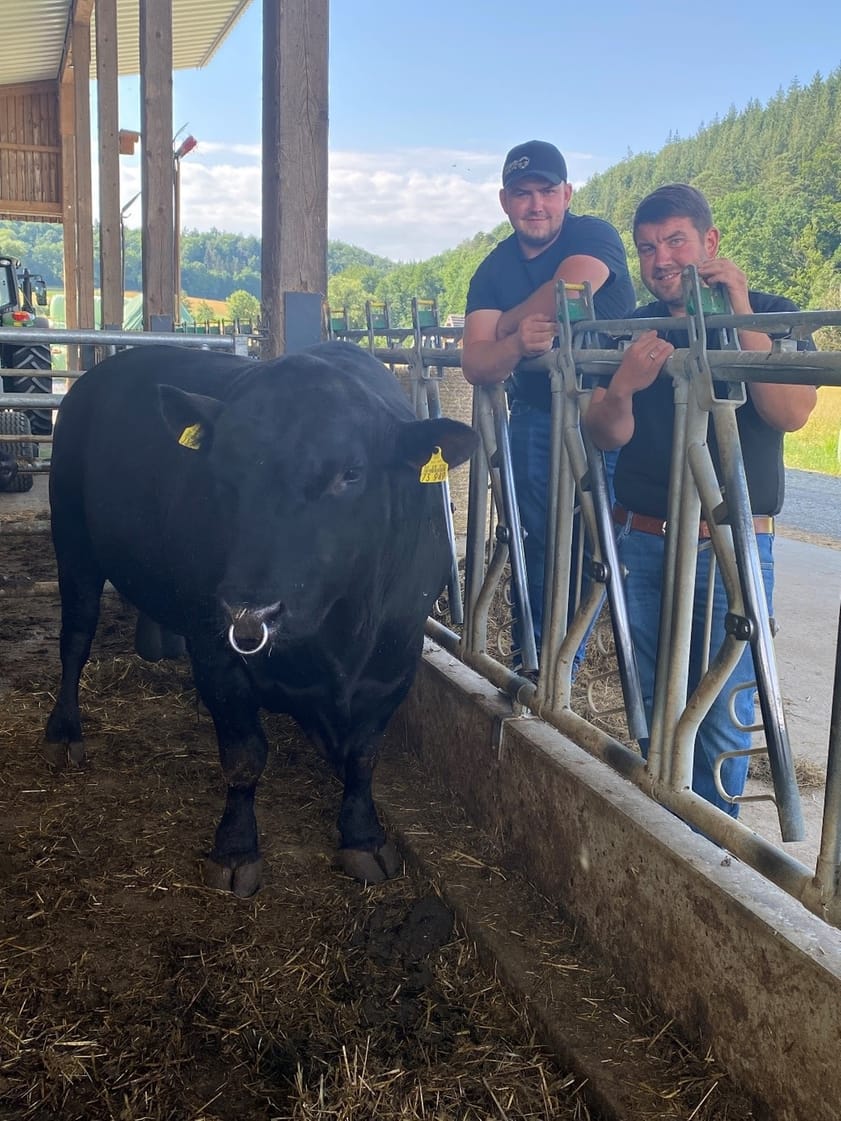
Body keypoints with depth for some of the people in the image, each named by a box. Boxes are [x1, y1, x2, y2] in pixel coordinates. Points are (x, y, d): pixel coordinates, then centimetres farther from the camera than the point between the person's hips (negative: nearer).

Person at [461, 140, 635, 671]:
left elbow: (567, 293, -27)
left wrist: (500, 324, -9)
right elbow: (475, 364, -9)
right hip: (535, 418, 4)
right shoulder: (494, 268, 4)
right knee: (535, 541, 4)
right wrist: (517, 343, -32)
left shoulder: (595, 235, -6)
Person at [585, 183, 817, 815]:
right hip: (643, 545, 4)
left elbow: (791, 413, -16)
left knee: (722, 717, 0)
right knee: (653, 707, 13)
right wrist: (623, 387, -22)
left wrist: (741, 314, -20)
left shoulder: (771, 314, 1)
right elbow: (607, 435, -1)